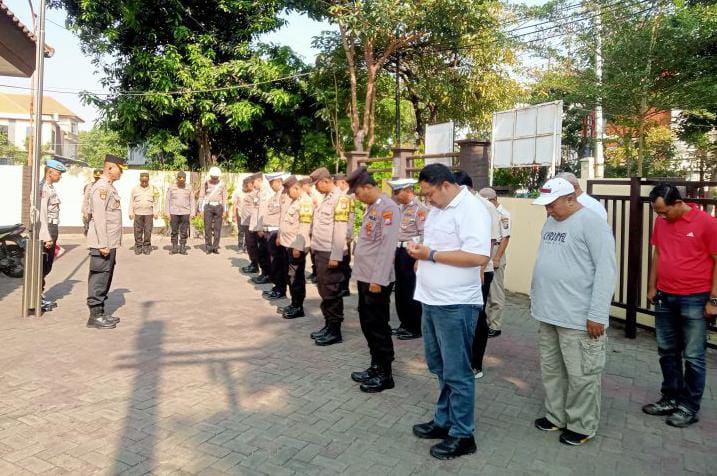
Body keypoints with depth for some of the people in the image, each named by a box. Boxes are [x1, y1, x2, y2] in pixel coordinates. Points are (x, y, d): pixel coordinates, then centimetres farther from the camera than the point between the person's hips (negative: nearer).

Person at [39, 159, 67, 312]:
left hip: (52, 234, 9)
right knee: (42, 268, -1)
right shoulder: (43, 188, -15)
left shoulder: (51, 188, 15)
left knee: (47, 267, 15)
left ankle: (40, 296, 25)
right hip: (45, 235, -9)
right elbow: (42, 214, -20)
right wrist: (47, 237, -22)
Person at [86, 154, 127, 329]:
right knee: (99, 278, -3)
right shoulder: (101, 187, -14)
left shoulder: (109, 187, 17)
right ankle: (95, 316, 3)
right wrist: (103, 244, -23)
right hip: (103, 243, -10)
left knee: (105, 278, 14)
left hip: (110, 242, 10)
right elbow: (99, 217, -20)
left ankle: (100, 313, 23)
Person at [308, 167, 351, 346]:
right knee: (324, 291, 14)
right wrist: (314, 246, 13)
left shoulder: (340, 198, -13)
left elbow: (340, 229, -18)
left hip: (330, 253, -9)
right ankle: (328, 325, 25)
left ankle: (335, 331, 7)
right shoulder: (326, 197, 16)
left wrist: (335, 256, -20)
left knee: (331, 293, -2)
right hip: (320, 251, 9)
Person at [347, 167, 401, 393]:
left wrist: (377, 280, -21)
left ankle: (385, 374, 14)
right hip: (364, 277, 9)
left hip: (377, 280, -9)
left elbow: (387, 246, -20)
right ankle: (375, 367, 30)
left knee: (378, 327, 1)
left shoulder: (388, 208, -15)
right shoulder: (371, 207, 13)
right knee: (367, 324, 16)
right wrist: (363, 274, 14)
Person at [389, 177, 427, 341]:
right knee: (400, 291, 15)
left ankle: (416, 328, 13)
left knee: (411, 292, 0)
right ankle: (405, 324, 28)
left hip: (411, 254, -9)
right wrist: (394, 253, 17)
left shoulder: (420, 209, -14)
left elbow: (424, 236, -18)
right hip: (400, 252, 9)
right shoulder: (401, 208, 12)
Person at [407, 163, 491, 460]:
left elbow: (478, 257, -26)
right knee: (440, 367, 20)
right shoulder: (438, 208, 12)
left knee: (457, 372, 3)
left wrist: (431, 255, -22)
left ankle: (462, 435, 19)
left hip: (455, 305, -9)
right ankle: (444, 421, 36)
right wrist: (420, 252, 1)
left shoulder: (471, 210, -17)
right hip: (432, 301, 9)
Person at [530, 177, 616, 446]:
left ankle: (582, 426, 21)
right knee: (551, 369, 17)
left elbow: (606, 270, -16)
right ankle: (556, 416, 32)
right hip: (548, 313, 8)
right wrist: (537, 298, 20)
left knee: (581, 375, 5)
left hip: (578, 318, -8)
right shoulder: (550, 222, 13)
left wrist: (597, 314, -18)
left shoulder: (591, 223, -12)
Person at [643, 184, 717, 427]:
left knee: (692, 356, 4)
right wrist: (652, 287, 13)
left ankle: (690, 407, 16)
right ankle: (671, 398, 27)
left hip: (694, 299, -5)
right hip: (665, 297, 5)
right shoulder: (661, 221, 4)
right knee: (667, 352, 13)